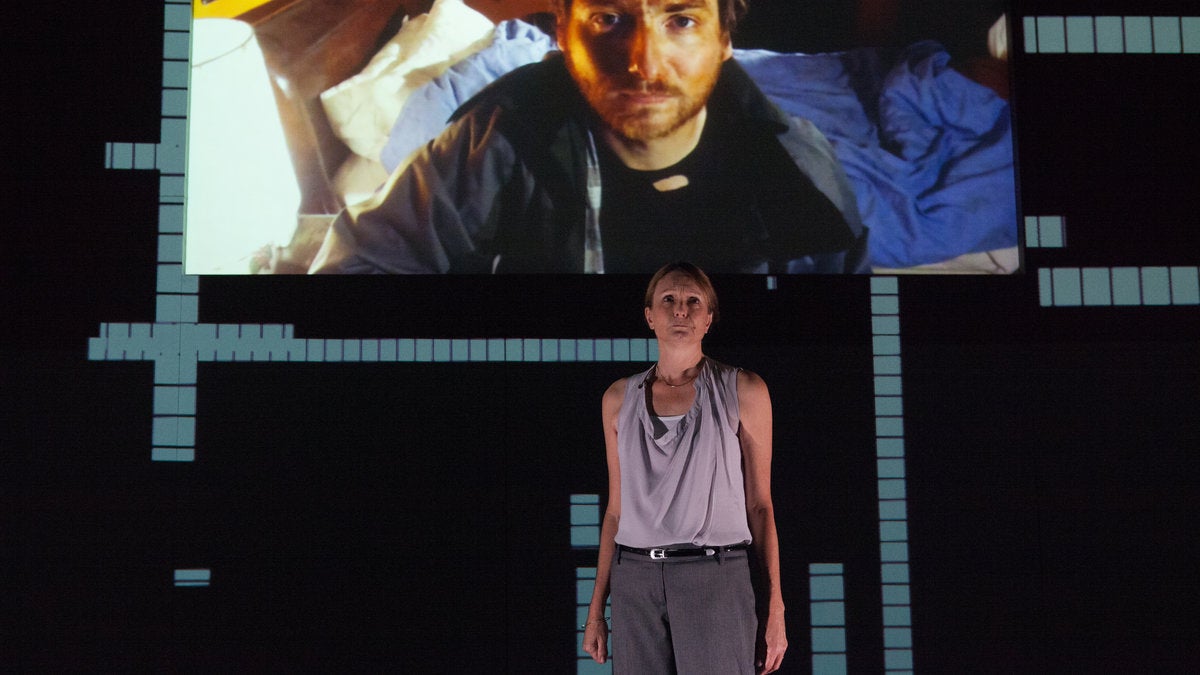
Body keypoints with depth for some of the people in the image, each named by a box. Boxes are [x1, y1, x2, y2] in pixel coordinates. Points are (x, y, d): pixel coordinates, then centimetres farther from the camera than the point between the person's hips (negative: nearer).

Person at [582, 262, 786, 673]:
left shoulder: (743, 392, 3)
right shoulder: (620, 398, 11)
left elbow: (759, 505, 3)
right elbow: (616, 508, 14)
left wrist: (774, 610, -2)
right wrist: (596, 608, 12)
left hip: (716, 579, -3)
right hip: (635, 580, 3)